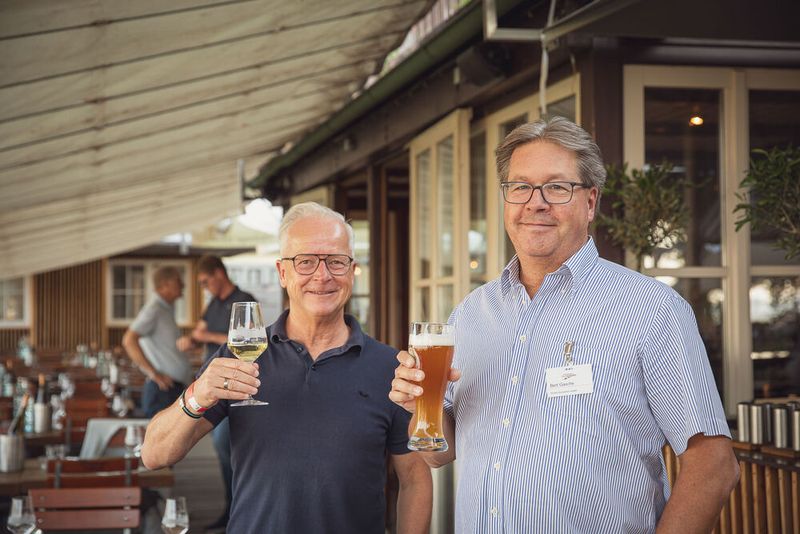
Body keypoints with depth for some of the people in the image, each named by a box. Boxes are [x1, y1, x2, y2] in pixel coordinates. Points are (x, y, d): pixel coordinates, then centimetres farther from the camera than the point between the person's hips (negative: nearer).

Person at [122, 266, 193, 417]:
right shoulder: (154, 310, -11)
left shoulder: (167, 310, 18)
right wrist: (153, 373, -22)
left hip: (176, 388, 10)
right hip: (163, 391, -10)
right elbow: (129, 340, -23)